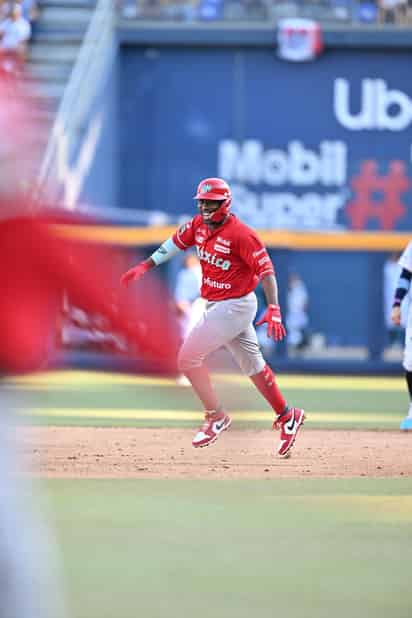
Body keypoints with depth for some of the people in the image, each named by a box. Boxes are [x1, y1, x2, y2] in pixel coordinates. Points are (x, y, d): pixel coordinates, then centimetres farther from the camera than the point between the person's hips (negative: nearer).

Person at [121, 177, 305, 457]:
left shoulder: (240, 234, -21)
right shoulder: (198, 225, 2)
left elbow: (266, 269, -21)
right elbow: (175, 243, 15)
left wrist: (274, 309, -29)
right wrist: (145, 266, 7)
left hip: (235, 306, -8)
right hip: (216, 306, 8)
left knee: (188, 358, -7)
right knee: (253, 365, 16)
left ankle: (216, 416, 6)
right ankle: (287, 417, 27)